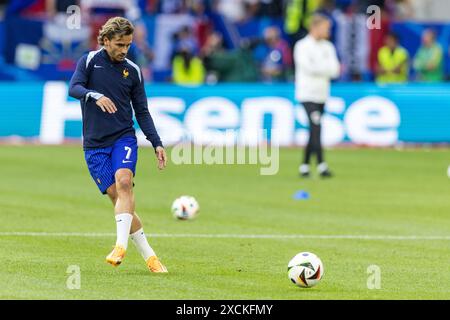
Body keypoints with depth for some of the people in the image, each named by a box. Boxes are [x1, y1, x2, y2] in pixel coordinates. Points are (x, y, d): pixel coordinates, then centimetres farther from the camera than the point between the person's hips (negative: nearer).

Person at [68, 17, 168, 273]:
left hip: (124, 138, 1)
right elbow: (74, 88, -12)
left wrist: (157, 143, 3)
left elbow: (142, 112, 12)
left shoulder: (133, 71, 8)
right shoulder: (89, 61, 3)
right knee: (116, 195, -7)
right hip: (95, 144, 0)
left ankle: (121, 246, -33)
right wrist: (95, 96, -32)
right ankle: (149, 256, -2)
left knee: (124, 182, -26)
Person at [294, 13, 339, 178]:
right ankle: (321, 165, -21)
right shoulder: (302, 46, -5)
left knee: (314, 131, 7)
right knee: (316, 127, -16)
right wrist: (327, 68, -5)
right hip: (307, 94, -6)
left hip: (322, 95, 6)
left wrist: (318, 68, -16)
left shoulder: (328, 47, 11)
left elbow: (335, 70, 1)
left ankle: (305, 166, 14)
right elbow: (309, 67, -16)